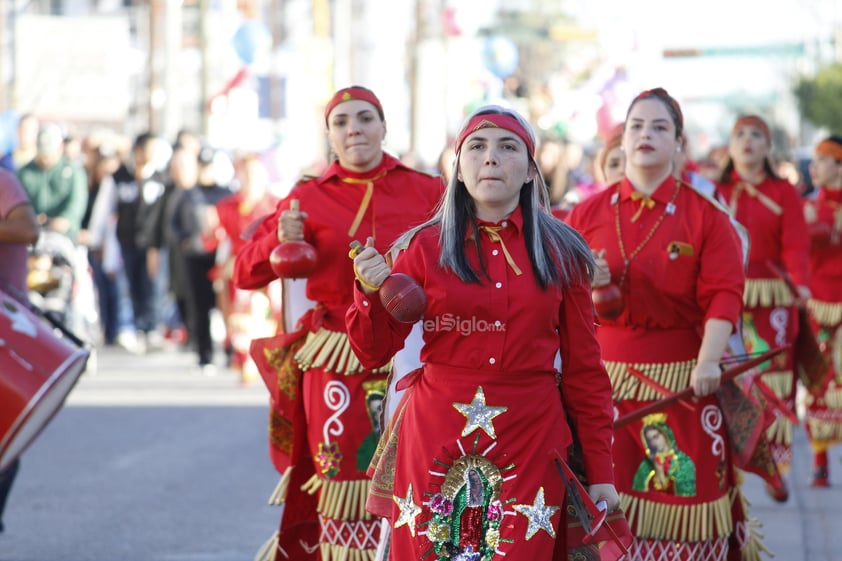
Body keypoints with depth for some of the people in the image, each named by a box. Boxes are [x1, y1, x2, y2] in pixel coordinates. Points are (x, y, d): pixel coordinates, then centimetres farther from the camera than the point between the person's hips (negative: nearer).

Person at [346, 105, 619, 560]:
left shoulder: (561, 253, 4)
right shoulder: (425, 247, 3)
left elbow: (584, 369, 6)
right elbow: (374, 354, 2)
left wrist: (600, 471, 4)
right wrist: (370, 294, -17)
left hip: (529, 448, 0)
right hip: (438, 447, 0)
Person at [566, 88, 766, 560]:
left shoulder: (706, 217, 2)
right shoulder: (587, 215, 8)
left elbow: (724, 295, -8)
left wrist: (709, 360, -22)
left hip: (680, 380, -2)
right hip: (605, 380, 2)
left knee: (684, 495, -2)